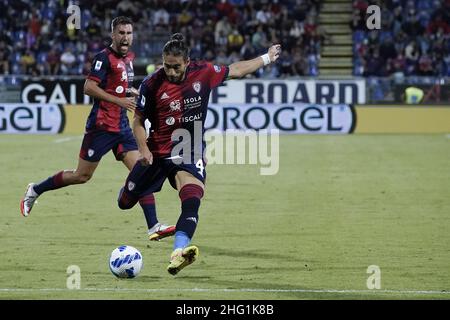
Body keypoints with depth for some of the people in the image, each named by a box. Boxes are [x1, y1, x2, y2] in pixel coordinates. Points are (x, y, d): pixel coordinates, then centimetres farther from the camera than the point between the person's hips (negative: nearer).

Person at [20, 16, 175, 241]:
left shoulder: (128, 58, 12)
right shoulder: (105, 57, -13)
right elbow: (89, 87, -20)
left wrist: (131, 92, 8)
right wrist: (120, 101, -23)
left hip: (121, 126, 7)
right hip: (101, 127, -7)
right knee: (82, 176, 2)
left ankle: (154, 227, -10)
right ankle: (34, 191, 23)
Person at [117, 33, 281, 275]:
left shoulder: (203, 73, -7)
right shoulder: (152, 85, -13)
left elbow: (235, 70, 12)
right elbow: (138, 121, -4)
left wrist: (267, 58, 22)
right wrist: (144, 150, -20)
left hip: (190, 154, 0)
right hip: (157, 153, 0)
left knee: (192, 201, -27)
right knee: (125, 203, 10)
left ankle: (179, 251, -42)